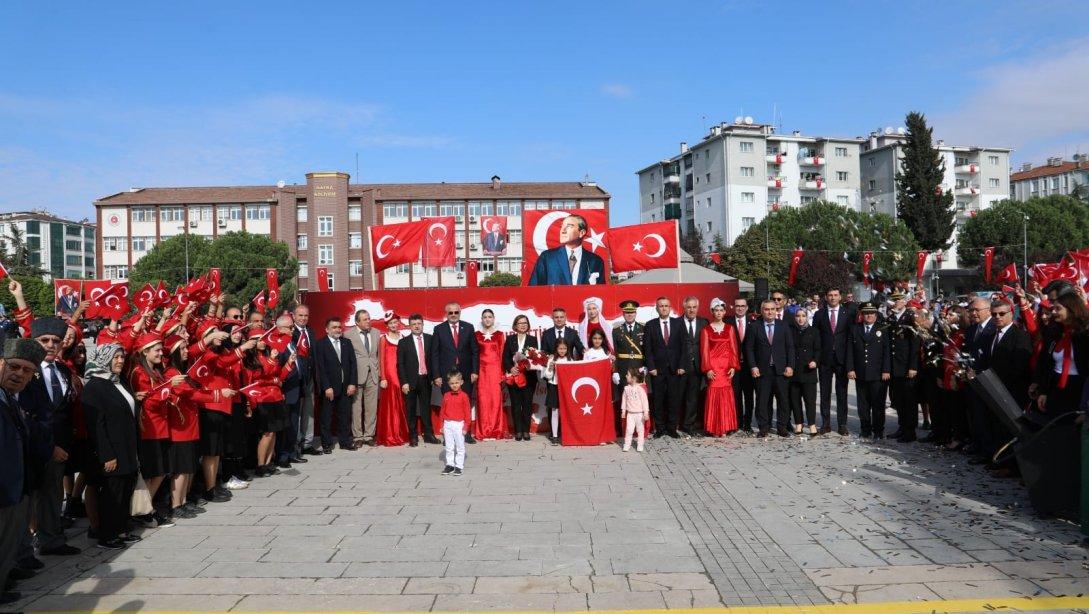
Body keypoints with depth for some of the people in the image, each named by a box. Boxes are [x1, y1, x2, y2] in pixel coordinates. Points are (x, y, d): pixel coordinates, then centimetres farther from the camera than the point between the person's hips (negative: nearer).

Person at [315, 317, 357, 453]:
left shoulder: (347, 343, 10)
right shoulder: (321, 344, -4)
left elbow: (353, 364, 8)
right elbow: (320, 368, -9)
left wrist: (352, 383, -1)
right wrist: (326, 387, -14)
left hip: (346, 387, 4)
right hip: (329, 387, -4)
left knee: (345, 416, 8)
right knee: (327, 417, 4)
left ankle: (345, 441, 18)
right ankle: (326, 444, 12)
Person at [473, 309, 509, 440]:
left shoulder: (499, 335, 7)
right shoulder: (477, 335, 8)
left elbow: (501, 354, 4)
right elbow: (474, 354, 7)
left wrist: (502, 373, -3)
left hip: (495, 369, 0)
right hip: (482, 370, 0)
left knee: (496, 398, -2)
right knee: (482, 399, -1)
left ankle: (497, 430, 5)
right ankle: (483, 431, 4)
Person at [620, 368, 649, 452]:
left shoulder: (640, 388, -15)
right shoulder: (626, 388, -2)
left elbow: (644, 400, -12)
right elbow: (624, 399, 7)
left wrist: (646, 412, -13)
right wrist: (623, 410, 8)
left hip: (639, 413, -3)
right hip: (630, 413, 3)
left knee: (640, 430, 8)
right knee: (629, 429, -1)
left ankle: (640, 445, 19)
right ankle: (627, 444, 8)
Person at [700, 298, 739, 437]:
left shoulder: (729, 328, 11)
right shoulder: (706, 330, 4)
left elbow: (734, 349, 6)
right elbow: (704, 351, -1)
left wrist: (733, 367, -5)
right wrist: (707, 369, -10)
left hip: (727, 366, 2)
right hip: (713, 366, -2)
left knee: (726, 395, 0)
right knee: (713, 393, -7)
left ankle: (724, 427, 8)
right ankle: (713, 428, 0)